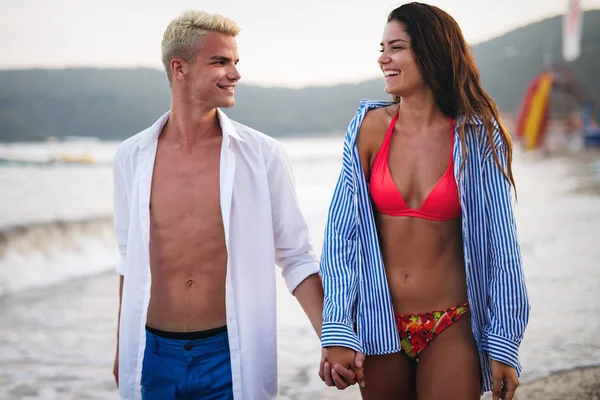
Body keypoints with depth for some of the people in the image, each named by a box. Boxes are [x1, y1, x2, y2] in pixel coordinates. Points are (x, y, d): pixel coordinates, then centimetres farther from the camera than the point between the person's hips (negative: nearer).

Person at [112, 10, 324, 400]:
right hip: (153, 355, 2)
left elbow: (297, 258, 0)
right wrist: (123, 352, 17)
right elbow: (132, 259, 12)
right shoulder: (132, 157, 1)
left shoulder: (262, 155, -5)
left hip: (231, 354, -2)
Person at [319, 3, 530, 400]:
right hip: (379, 327, 2)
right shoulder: (371, 128, -4)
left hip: (451, 330, -1)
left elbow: (500, 243, -4)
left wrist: (504, 344, -5)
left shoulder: (477, 137, -6)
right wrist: (337, 331, -8)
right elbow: (341, 232, -3)